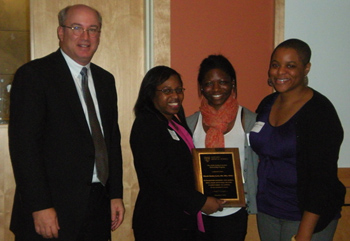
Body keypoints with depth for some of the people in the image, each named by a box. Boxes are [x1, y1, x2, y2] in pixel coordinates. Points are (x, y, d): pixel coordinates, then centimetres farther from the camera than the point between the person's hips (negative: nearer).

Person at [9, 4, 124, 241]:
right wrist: (40, 207, -17)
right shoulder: (33, 74, -7)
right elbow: (24, 145, -13)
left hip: (99, 206, 6)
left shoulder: (105, 79, 13)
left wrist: (116, 194, 10)